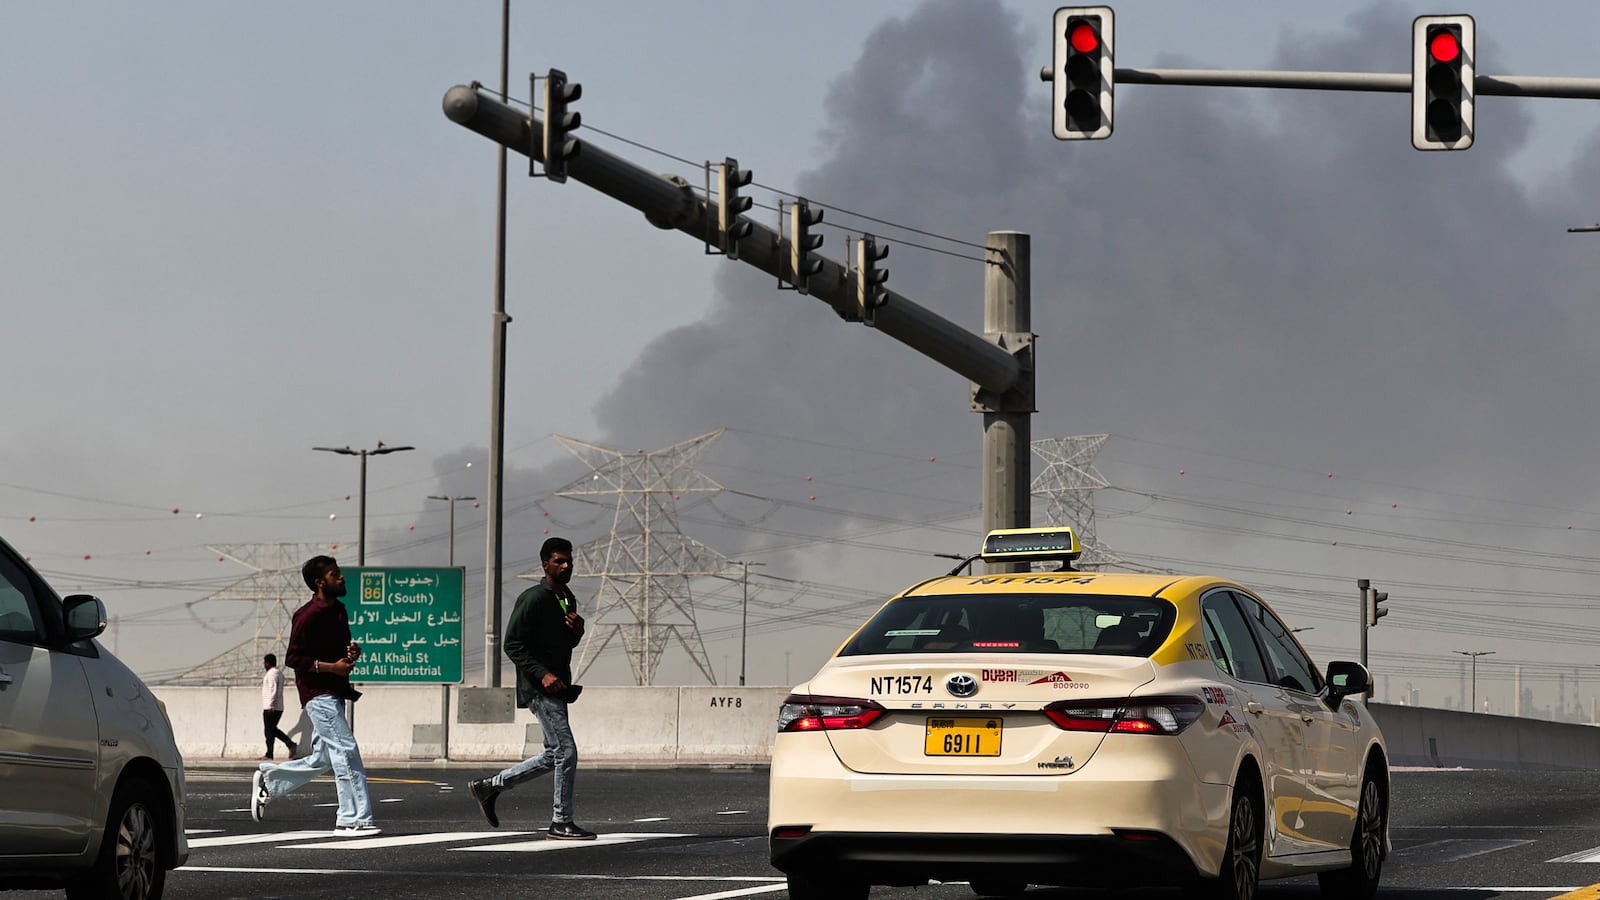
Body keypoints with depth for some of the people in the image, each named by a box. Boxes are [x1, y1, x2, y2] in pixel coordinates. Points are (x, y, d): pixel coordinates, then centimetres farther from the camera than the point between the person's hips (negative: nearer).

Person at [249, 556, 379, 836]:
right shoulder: (308, 615, -14)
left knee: (321, 759, 15)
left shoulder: (339, 611, 14)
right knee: (345, 751, -13)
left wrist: (352, 652, 4)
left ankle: (268, 779, 31)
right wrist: (332, 666, -21)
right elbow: (293, 658, -15)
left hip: (334, 694, 9)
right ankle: (353, 820, -11)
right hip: (318, 694, -9)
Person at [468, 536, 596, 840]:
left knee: (554, 755, 13)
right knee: (566, 752, -11)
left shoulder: (568, 599, 15)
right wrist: (542, 674, -23)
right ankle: (561, 823, -3)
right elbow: (513, 645, -16)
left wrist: (577, 630, 3)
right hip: (539, 688, -10)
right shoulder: (533, 599, -13)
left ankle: (488, 786, 23)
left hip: (558, 687, 10)